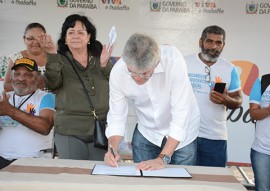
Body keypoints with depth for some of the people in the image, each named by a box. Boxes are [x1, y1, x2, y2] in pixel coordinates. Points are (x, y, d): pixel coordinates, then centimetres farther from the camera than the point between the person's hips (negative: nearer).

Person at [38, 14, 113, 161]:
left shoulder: (100, 58, 11)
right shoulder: (60, 61, 6)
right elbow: (53, 84, -13)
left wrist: (105, 65, -13)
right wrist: (52, 55, -24)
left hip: (101, 131, 2)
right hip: (70, 133, -2)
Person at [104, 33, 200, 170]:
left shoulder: (172, 59, -30)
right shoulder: (117, 72, -21)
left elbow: (180, 112, -29)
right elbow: (116, 117, -11)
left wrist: (163, 158, -30)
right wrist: (113, 149, -28)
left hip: (182, 133, -2)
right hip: (146, 133, 2)